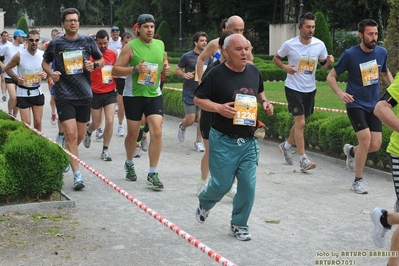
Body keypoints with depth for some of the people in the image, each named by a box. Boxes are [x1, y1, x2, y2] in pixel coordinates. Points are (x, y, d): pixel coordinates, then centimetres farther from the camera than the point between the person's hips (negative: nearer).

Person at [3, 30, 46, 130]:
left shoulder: (43, 55, -5)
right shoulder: (19, 55, -14)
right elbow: (7, 68, 0)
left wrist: (45, 74, -12)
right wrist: (16, 78, -17)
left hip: (37, 92, 3)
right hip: (23, 93, -3)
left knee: (38, 122, 9)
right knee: (26, 124, -5)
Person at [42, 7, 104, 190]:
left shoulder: (88, 41, 3)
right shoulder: (55, 44, 0)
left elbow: (101, 60, 14)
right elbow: (45, 62, 14)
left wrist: (94, 65, -8)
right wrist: (51, 73, -6)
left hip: (84, 94, 3)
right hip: (64, 95, -3)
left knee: (80, 136, 12)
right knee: (71, 135, -12)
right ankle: (77, 175, -8)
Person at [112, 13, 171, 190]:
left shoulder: (160, 44, 3)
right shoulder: (130, 47, -11)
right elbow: (115, 70, -12)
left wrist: (166, 67, 0)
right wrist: (135, 69, -25)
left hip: (154, 95, 3)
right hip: (133, 96, -3)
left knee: (157, 132, -10)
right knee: (133, 134, 10)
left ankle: (152, 174, -3)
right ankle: (129, 164, 38)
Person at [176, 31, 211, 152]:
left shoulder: (208, 57, 5)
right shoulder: (187, 56, -6)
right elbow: (177, 69, 2)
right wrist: (185, 75, -18)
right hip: (189, 92, -3)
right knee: (190, 119, -3)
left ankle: (198, 142, 11)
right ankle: (182, 127, 33)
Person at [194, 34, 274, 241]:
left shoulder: (254, 72, 5)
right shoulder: (216, 74, -11)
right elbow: (198, 99, -5)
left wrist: (264, 102, 3)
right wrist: (219, 107, -21)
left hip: (249, 141, 4)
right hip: (223, 141, -4)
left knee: (248, 185, 2)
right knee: (222, 184, 3)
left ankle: (239, 225, 20)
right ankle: (204, 203, 37)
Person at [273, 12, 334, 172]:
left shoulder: (319, 45, -4)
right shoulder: (289, 44, -12)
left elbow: (324, 66, 7)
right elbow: (276, 58, 4)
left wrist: (329, 62, -17)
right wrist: (284, 67, -16)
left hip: (310, 89, 4)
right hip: (293, 88, -4)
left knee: (300, 123, 16)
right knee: (300, 123, -11)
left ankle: (286, 146, 40)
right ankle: (303, 160, -7)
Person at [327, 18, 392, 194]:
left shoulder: (382, 52, -2)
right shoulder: (350, 54, -13)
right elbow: (331, 77, -6)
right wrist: (340, 93, -24)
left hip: (373, 105, 4)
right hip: (355, 104, -4)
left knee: (375, 145, -1)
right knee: (365, 139, -17)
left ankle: (351, 151, 34)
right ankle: (358, 180, 1)